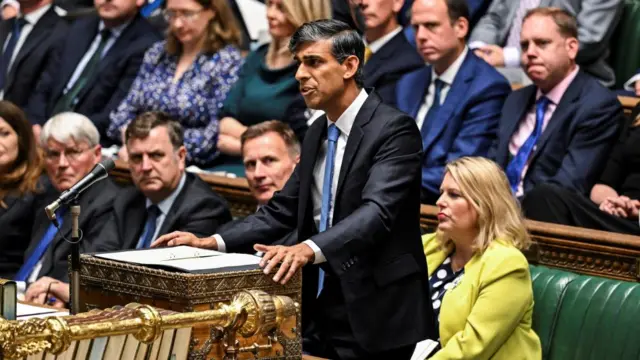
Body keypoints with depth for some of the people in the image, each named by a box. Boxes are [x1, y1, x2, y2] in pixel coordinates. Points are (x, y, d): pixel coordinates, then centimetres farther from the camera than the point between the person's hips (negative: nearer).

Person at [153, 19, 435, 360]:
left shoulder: (394, 128, -13)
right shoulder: (317, 134, 13)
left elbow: (377, 211, -26)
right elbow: (283, 209, 14)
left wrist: (309, 249, -41)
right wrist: (212, 242, 1)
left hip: (378, 316, -7)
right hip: (321, 312, 7)